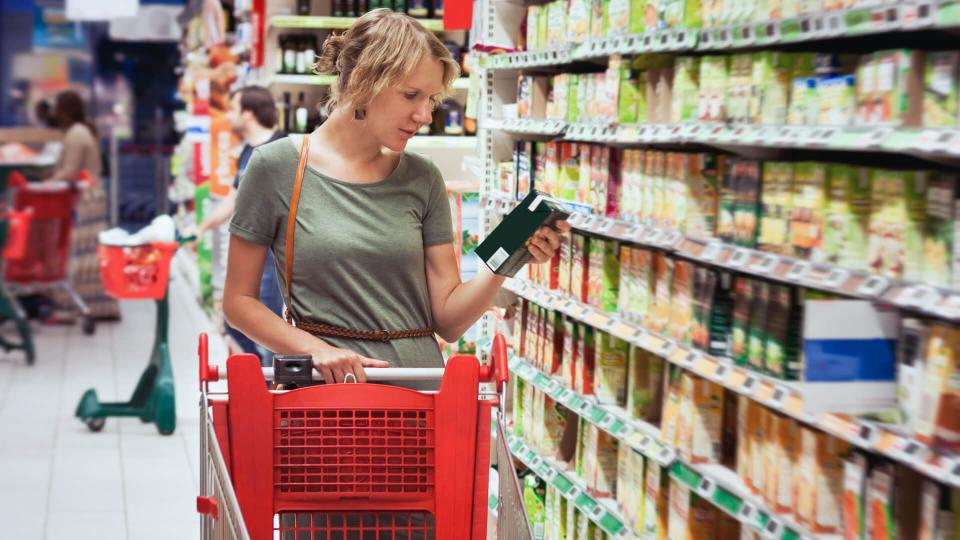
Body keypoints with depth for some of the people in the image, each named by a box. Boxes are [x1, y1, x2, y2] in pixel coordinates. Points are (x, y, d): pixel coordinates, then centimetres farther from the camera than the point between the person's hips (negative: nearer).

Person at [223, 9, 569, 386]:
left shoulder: (423, 179, 8)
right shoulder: (277, 166, 0)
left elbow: (449, 320, 7)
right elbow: (239, 302, 3)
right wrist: (315, 348, -11)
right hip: (325, 384, -3)